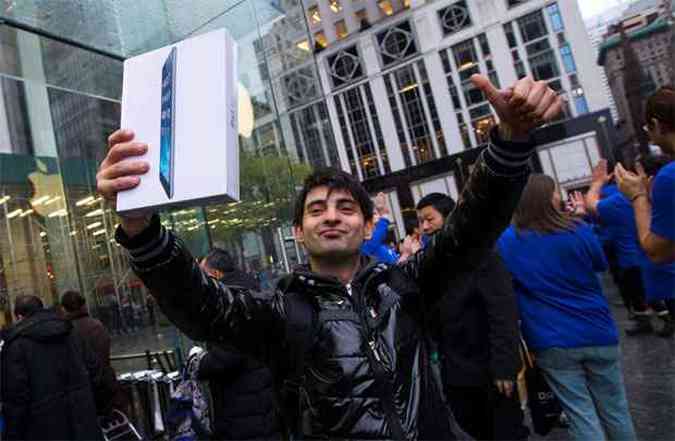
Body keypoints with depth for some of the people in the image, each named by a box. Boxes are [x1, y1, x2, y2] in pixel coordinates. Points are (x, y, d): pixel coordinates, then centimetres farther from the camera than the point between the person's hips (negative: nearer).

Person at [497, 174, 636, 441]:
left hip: (550, 342, 0)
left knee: (581, 416, 11)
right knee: (614, 410, 19)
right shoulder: (578, 230, -12)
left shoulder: (506, 241, -9)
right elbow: (601, 264, 9)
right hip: (596, 333, 0)